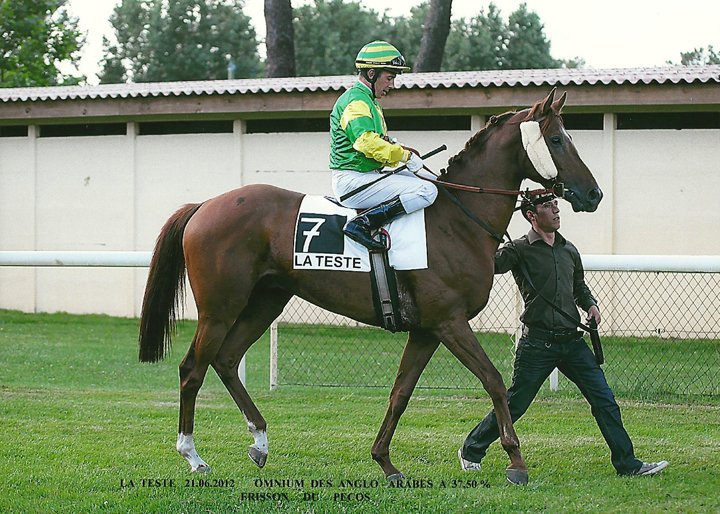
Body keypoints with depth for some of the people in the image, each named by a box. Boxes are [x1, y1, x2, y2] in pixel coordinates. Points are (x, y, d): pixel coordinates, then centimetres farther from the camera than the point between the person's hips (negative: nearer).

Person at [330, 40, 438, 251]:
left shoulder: (368, 100, 22)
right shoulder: (356, 101, -13)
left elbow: (380, 142, 26)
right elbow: (367, 141, -28)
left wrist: (402, 151, 7)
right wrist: (405, 156, -21)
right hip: (353, 181, -11)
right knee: (427, 191, -21)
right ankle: (361, 224, -26)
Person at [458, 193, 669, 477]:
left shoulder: (569, 250, 14)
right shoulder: (520, 250, -4)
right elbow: (492, 264, -22)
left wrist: (591, 304, 10)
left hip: (572, 341, 5)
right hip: (537, 344, -5)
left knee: (604, 401, 0)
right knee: (514, 405, 2)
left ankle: (627, 463, 4)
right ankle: (471, 451, 20)